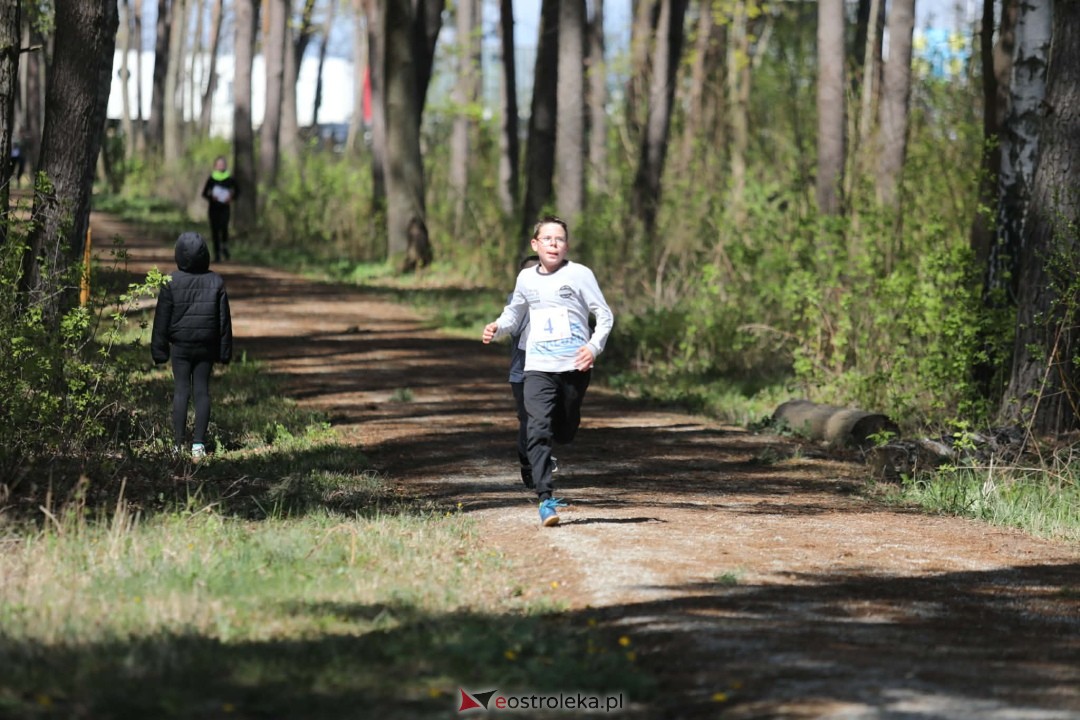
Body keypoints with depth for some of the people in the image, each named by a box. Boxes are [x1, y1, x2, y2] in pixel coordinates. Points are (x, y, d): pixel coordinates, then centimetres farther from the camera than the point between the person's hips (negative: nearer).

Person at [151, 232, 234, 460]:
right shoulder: (216, 282, -1)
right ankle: (198, 444, -1)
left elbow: (162, 319, -4)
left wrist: (159, 349, 5)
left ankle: (179, 444, -1)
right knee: (202, 392, 4)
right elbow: (224, 319, 4)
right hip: (206, 347, 2)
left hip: (180, 347, -2)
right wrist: (224, 351, 11)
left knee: (181, 391, 2)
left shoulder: (171, 282, -8)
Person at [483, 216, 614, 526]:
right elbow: (514, 313, 26)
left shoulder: (579, 274, -1)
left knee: (565, 432, 9)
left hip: (575, 366, -1)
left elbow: (605, 315, 1)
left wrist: (594, 346, -15)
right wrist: (496, 328, 5)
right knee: (538, 430, -16)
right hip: (538, 368, 1)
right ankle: (546, 498, -21)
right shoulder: (526, 278, 11)